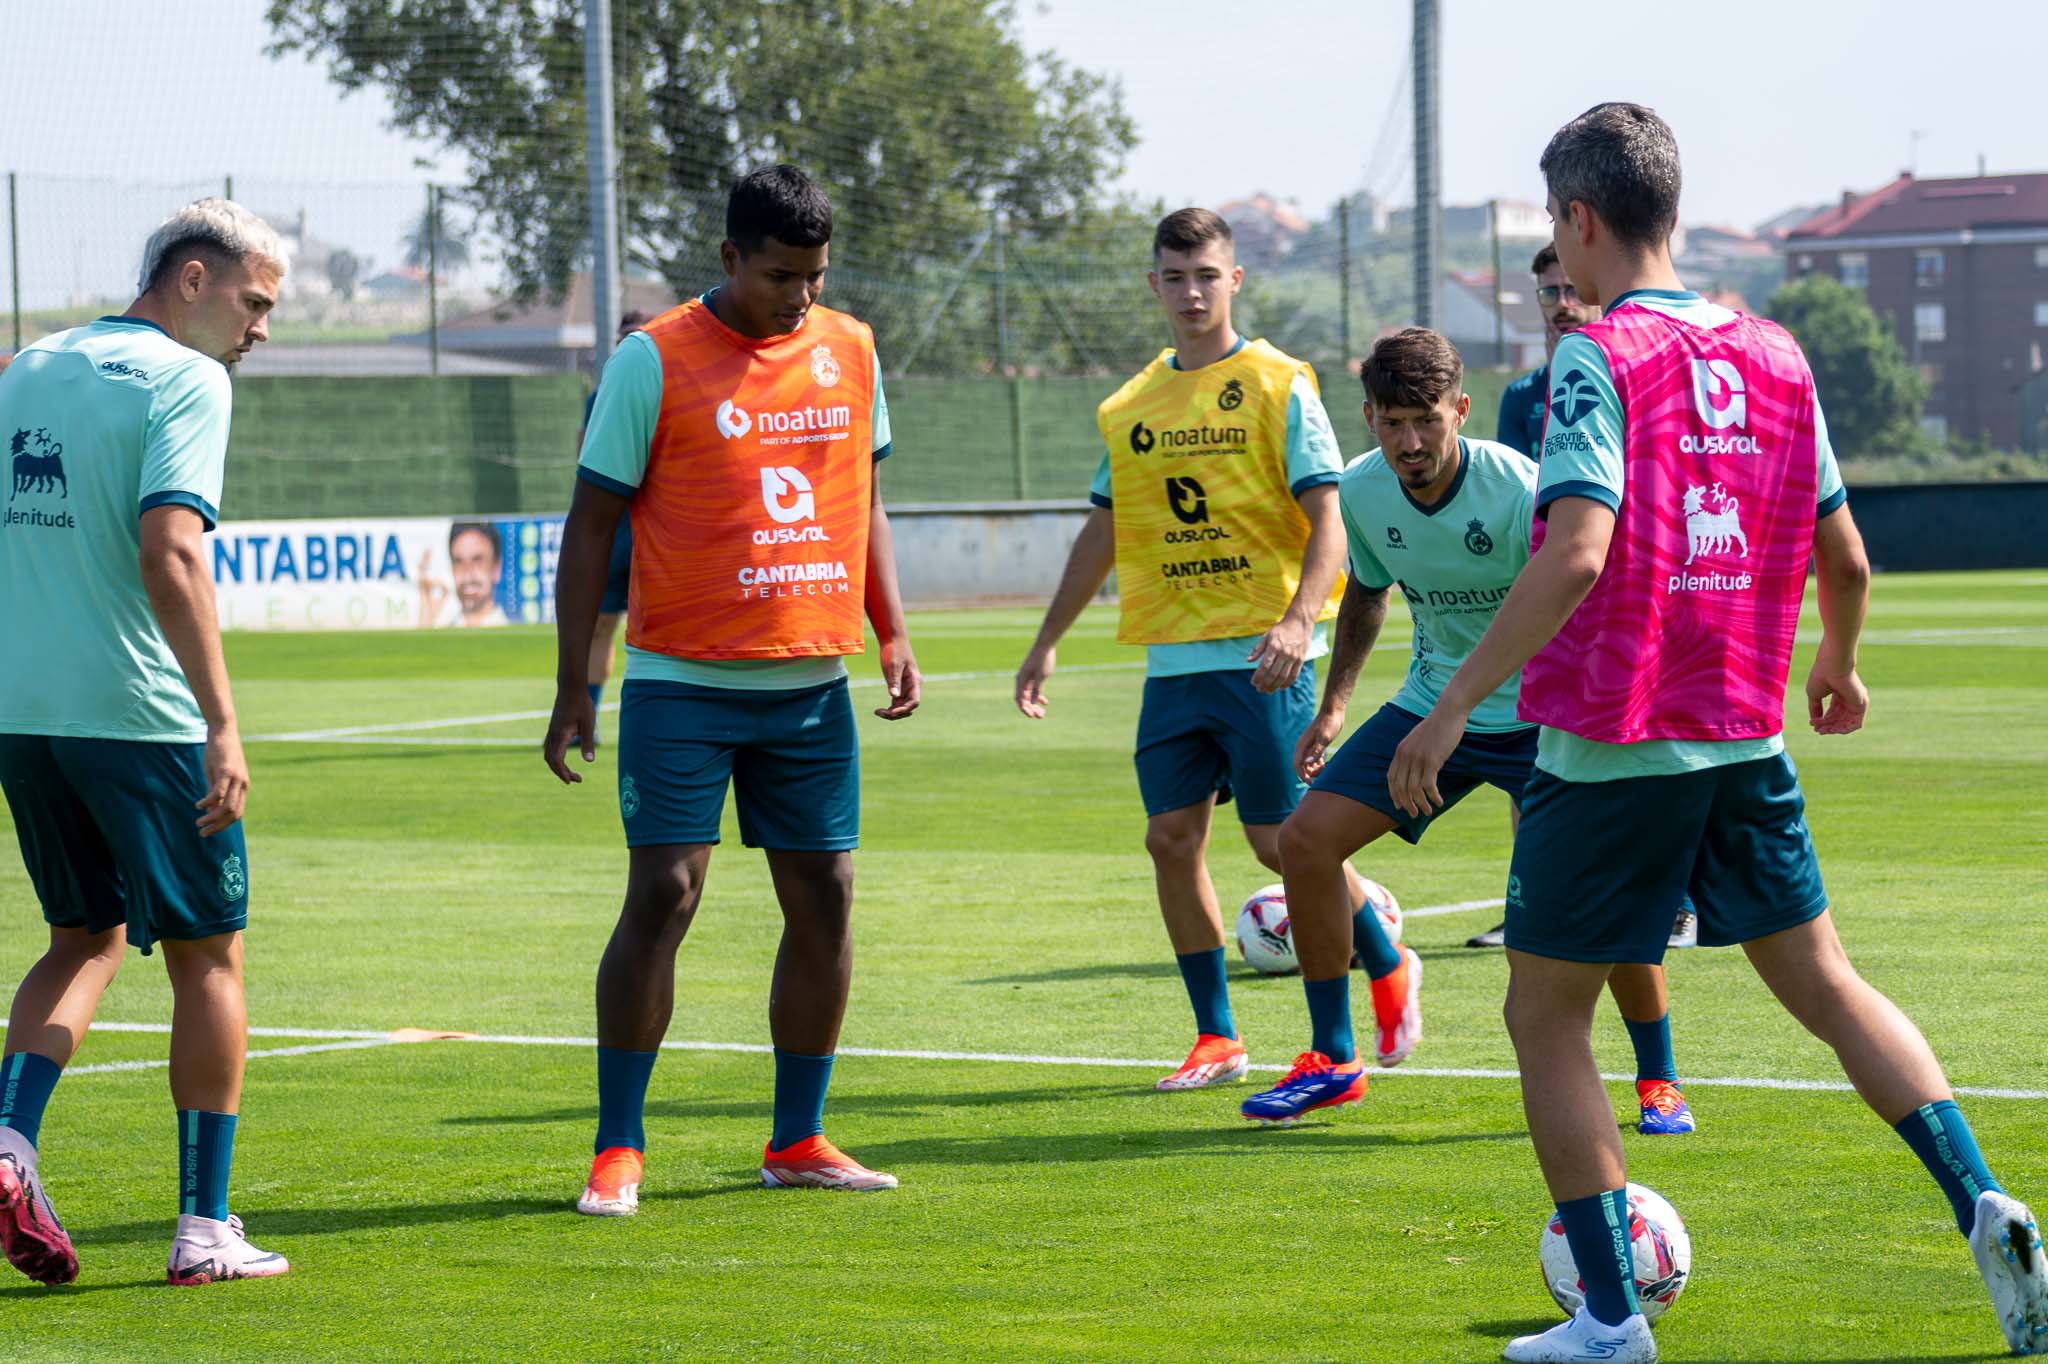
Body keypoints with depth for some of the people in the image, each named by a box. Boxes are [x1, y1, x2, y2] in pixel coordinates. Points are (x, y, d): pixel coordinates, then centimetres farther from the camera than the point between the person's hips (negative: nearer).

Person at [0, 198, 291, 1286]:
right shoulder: (182, 380, -10)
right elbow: (168, 555, -21)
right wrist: (222, 724, -22)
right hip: (140, 715, -7)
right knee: (209, 956, 6)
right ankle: (204, 1229, 7)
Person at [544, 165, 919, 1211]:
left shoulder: (850, 352, 8)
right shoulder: (655, 361, -7)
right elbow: (591, 523, -4)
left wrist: (892, 634, 8)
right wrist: (573, 685, -7)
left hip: (812, 683, 5)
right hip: (682, 683, -5)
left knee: (824, 900, 4)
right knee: (662, 893, -10)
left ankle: (797, 1142, 15)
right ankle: (618, 1149, -2)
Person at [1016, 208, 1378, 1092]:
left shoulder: (1277, 386, -4)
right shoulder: (1133, 405, 13)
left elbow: (1326, 522, -9)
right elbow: (1103, 531, 21)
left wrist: (1298, 620, -25)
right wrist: (1047, 643, 18)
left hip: (1261, 656, -5)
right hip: (1173, 657, 5)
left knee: (1281, 839, -5)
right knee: (1171, 838, 1)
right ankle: (1217, 1038, 9)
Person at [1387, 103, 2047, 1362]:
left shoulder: (1599, 360, -12)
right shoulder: (1774, 354, 6)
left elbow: (1576, 554, -24)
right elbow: (1844, 556, 12)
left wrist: (1455, 705, -22)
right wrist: (1838, 667, 32)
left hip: (1606, 748, -6)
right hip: (1745, 740, 6)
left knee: (1547, 1017, 8)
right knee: (1825, 983, 15)